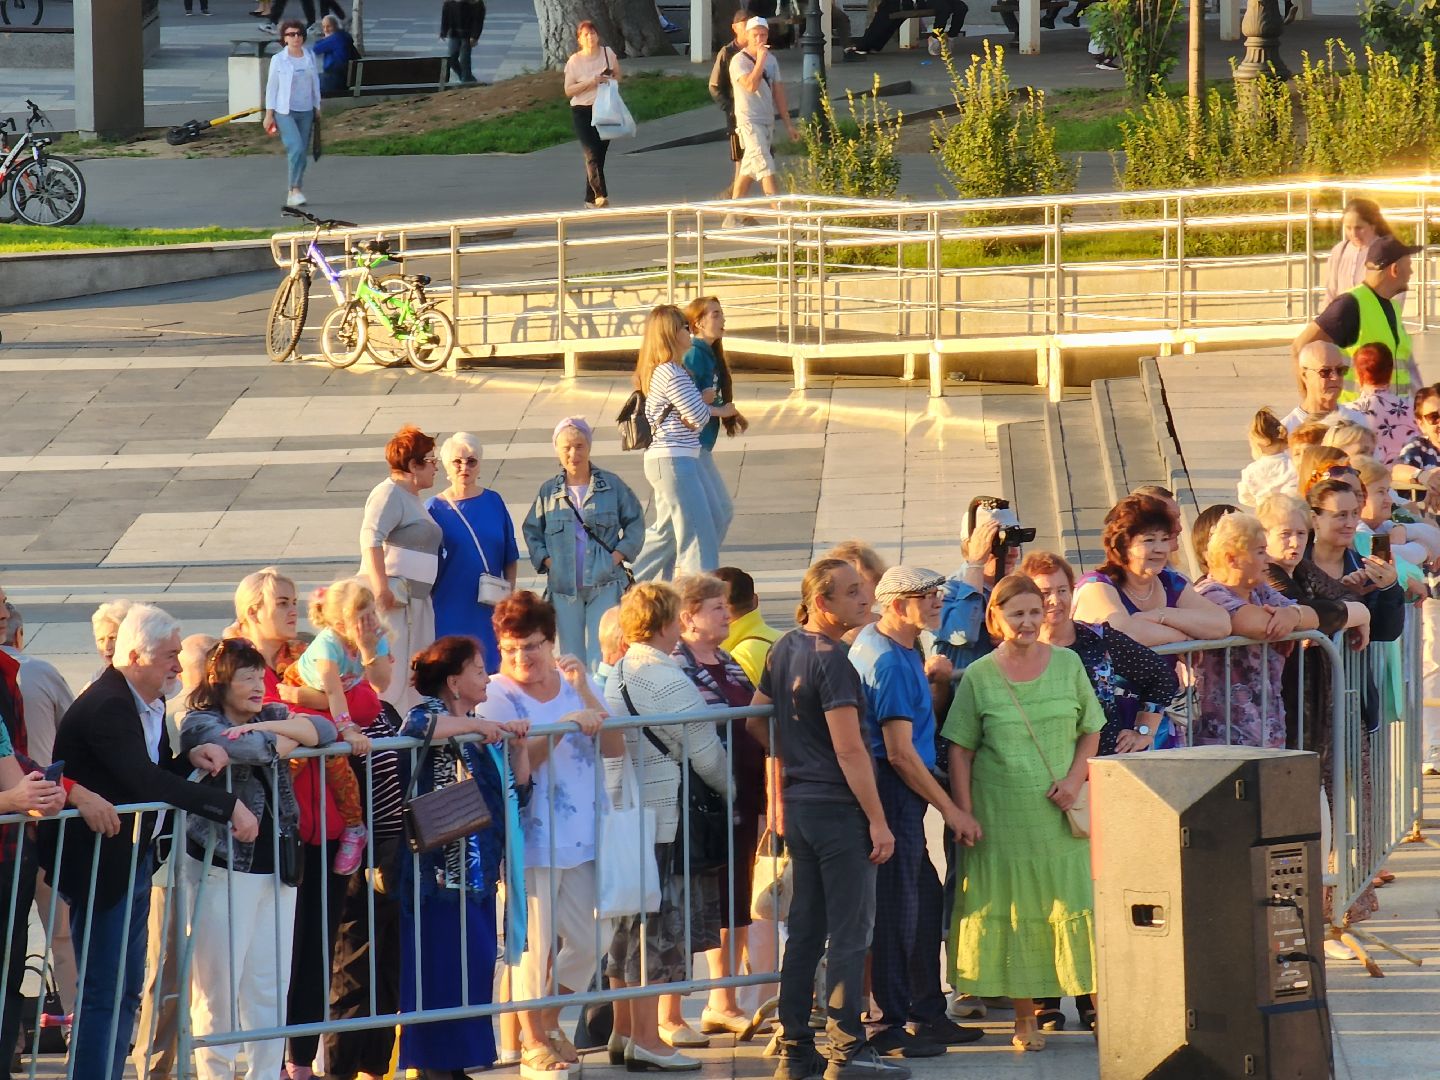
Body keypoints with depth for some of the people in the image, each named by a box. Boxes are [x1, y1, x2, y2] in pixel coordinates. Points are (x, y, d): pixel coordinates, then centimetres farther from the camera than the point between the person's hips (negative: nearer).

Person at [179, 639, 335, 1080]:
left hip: (275, 868, 6)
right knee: (219, 987, -4)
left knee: (270, 987, 8)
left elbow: (323, 729, 2)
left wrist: (277, 727, -12)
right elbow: (242, 747, -25)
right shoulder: (199, 724, -7)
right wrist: (288, 740, -7)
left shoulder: (272, 715, 15)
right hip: (222, 868, -6)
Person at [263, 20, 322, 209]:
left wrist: (317, 108, 13)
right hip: (285, 112, -4)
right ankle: (295, 190, -15)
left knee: (303, 153, 5)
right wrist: (269, 114, -3)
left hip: (305, 112, 4)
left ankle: (293, 193, 14)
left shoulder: (310, 57, 7)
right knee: (296, 148, -20)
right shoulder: (278, 60, -4)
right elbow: (271, 87, -1)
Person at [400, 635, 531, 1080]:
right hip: (441, 873, -9)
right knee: (440, 978, -8)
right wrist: (477, 725, -27)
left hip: (479, 875, 9)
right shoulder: (434, 715, -7)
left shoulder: (480, 731, 18)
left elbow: (517, 788, 22)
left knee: (476, 973, 8)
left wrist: (517, 744, 6)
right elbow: (416, 726, -33)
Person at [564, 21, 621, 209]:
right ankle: (601, 194, -22)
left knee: (599, 155, 6)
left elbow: (618, 75, 17)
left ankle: (590, 199, 16)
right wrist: (590, 82, -18)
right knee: (591, 154, -16)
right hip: (582, 111, -3)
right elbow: (568, 90, -5)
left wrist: (610, 81, -6)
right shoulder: (574, 61, -5)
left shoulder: (607, 53, 3)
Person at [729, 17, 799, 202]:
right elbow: (751, 85, -25)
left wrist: (788, 123, 15)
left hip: (768, 123, 7)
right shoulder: (739, 60, -9)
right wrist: (760, 60, -23)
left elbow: (778, 93, 16)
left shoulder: (771, 60, 12)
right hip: (749, 122, -7)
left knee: (749, 169, 13)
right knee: (766, 167, -18)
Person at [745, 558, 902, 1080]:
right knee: (850, 932, -5)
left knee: (805, 930, 12)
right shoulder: (831, 660, -16)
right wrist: (878, 820, -18)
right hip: (838, 807, -9)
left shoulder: (785, 649, 10)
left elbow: (755, 720, 22)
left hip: (798, 803, 9)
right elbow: (849, 749, -19)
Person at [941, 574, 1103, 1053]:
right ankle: (1025, 1018, 13)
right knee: (1015, 914, 4)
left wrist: (1076, 777, -5)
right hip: (1002, 814, -1)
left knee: (1078, 907, -3)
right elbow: (960, 751, 1)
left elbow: (1091, 730, 12)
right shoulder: (978, 677, -1)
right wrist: (965, 816, -6)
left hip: (1061, 816, 1)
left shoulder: (1068, 665, 5)